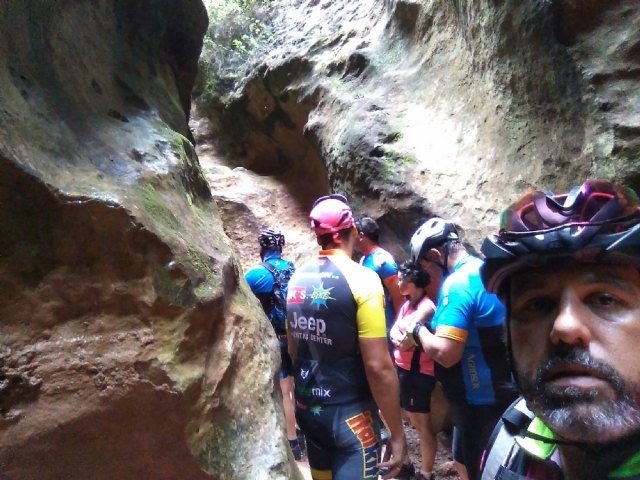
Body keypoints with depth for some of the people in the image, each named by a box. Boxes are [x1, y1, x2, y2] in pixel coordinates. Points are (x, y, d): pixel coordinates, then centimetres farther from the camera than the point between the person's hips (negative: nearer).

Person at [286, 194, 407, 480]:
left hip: (306, 409, 7)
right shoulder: (361, 279, -19)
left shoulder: (298, 278, 0)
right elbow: (378, 367, -22)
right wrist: (397, 434, -12)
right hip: (349, 413, -7)